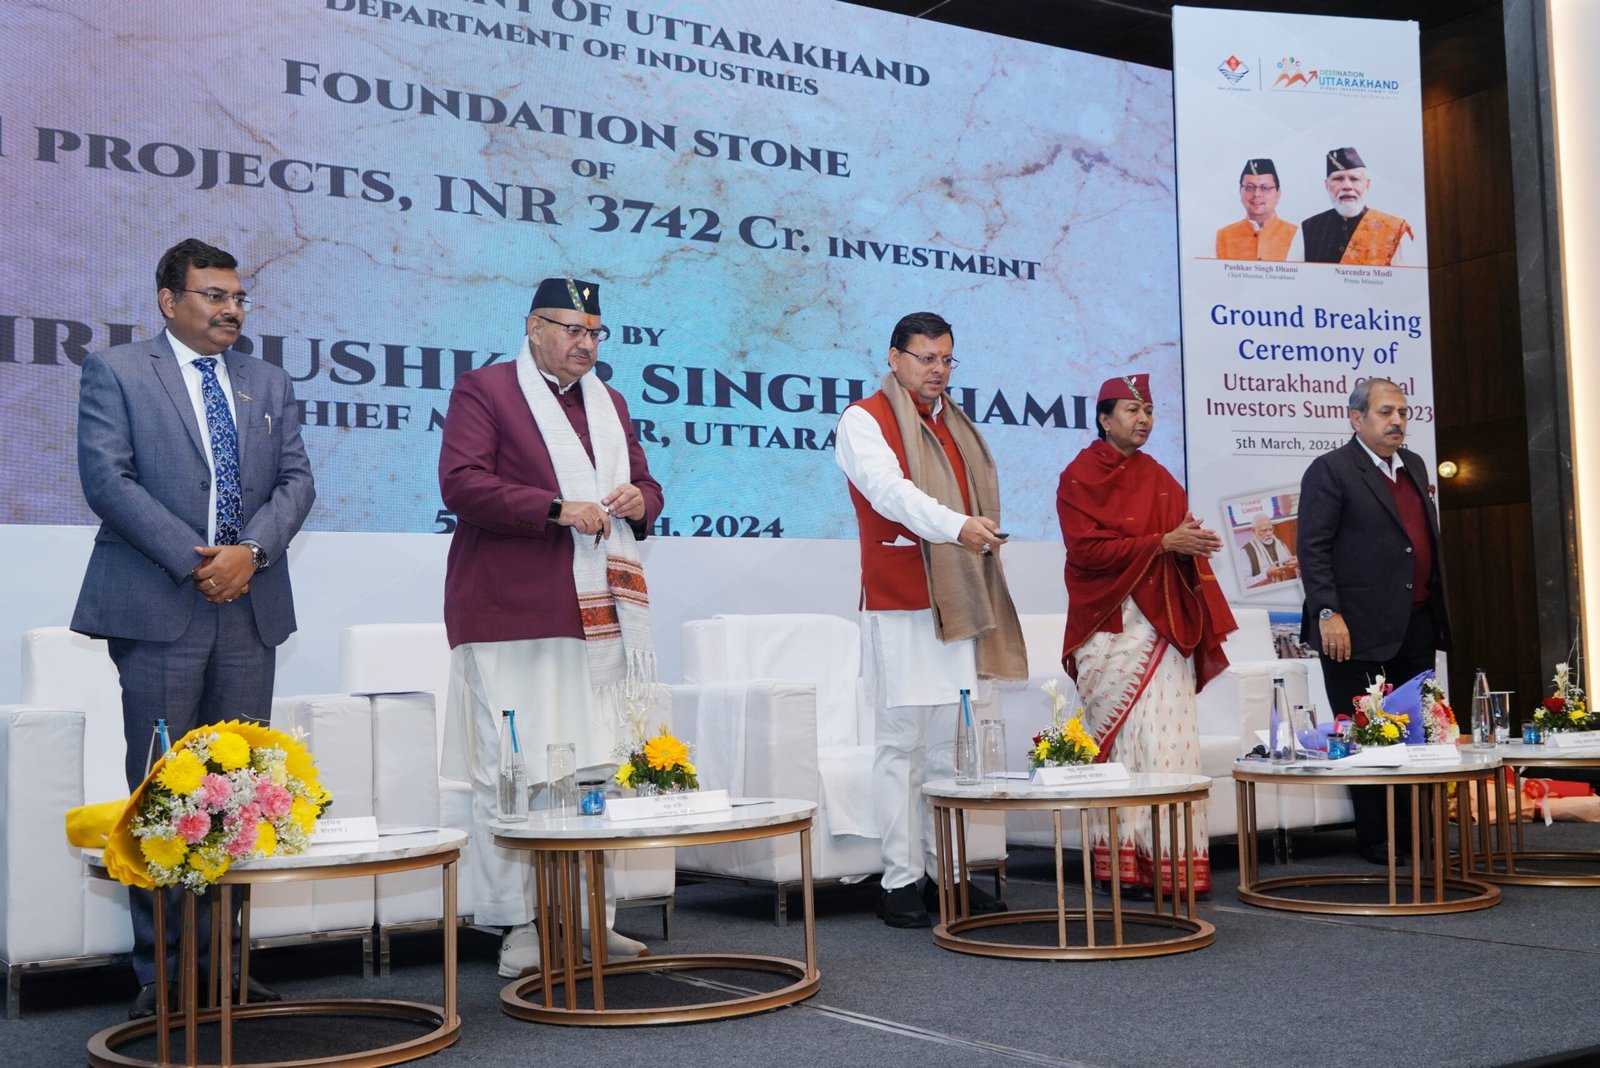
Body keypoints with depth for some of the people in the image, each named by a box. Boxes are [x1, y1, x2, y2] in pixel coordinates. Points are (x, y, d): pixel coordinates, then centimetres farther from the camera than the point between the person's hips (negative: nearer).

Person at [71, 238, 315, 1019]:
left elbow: (296, 480, 9)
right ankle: (159, 973, 8)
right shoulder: (115, 371, 4)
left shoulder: (269, 384, 17)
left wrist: (251, 551, -9)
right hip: (159, 607, -4)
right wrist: (193, 560, -13)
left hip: (249, 606, 4)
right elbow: (107, 477, -7)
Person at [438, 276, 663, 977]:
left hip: (600, 616, 6)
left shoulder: (609, 402, 23)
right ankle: (520, 927, 1)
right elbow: (461, 483, -10)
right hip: (513, 616, -6)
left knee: (599, 770, 5)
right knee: (509, 774, -6)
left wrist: (640, 499, 4)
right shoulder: (482, 391, 2)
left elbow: (645, 483, 29)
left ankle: (594, 918, 13)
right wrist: (557, 510, -17)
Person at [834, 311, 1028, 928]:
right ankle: (901, 880, -1)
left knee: (950, 741, 8)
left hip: (957, 605, 7)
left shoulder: (956, 425, 21)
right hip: (898, 606, -7)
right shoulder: (865, 420, -2)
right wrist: (956, 525, -33)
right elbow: (891, 491, -19)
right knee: (902, 743, -6)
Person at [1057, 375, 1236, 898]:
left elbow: (1182, 540, 17)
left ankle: (1171, 863, 0)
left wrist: (1193, 543, -8)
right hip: (1111, 627, -5)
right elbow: (1087, 549, -10)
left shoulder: (1157, 477, 18)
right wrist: (1162, 542, -15)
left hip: (1164, 624, 5)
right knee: (1122, 738, -7)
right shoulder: (1079, 478, 1)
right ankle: (1123, 865, -2)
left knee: (1171, 739, -2)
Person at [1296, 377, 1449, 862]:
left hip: (1416, 624, 7)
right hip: (1360, 630, -7)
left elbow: (1428, 539, 21)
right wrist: (1328, 613, -20)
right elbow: (1313, 548, -12)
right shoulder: (1330, 470, -7)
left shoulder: (1414, 466, 16)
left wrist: (1436, 611, 17)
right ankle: (1376, 840, 10)